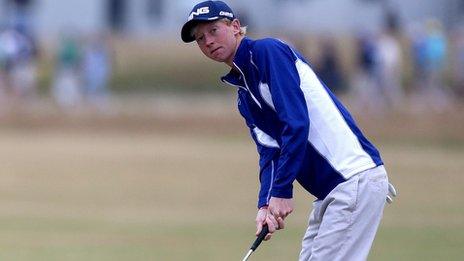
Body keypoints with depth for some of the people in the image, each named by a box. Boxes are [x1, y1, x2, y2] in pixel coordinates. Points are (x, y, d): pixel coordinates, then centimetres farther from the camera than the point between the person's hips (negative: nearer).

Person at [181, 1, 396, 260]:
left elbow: (297, 124, -17)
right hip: (330, 190, 10)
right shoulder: (245, 98, 20)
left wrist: (281, 191, -19)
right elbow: (269, 152, 10)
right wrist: (266, 204, -9)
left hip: (356, 178, -10)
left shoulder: (268, 51, -8)